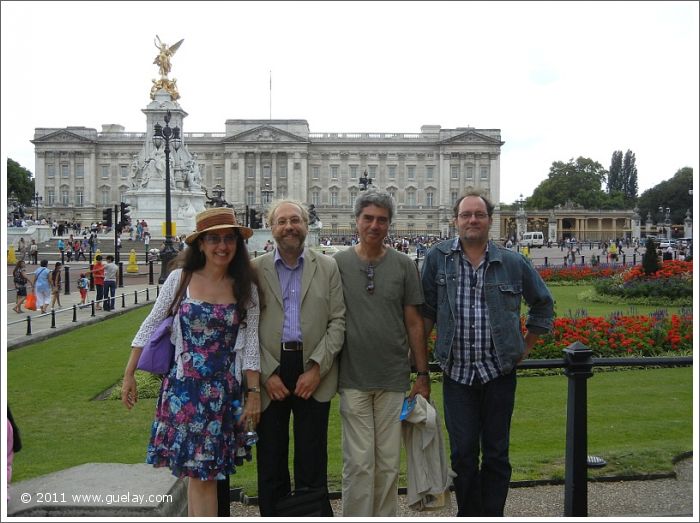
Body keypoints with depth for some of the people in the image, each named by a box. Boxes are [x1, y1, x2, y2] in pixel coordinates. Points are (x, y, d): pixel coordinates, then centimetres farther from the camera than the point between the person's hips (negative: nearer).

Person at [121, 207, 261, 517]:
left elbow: (250, 343, 2)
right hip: (183, 388, 0)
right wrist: (129, 375, 5)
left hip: (224, 392, 1)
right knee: (197, 471, 6)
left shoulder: (246, 289, 1)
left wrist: (254, 393, 0)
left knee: (202, 472, 5)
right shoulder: (180, 278, -2)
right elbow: (150, 326, 4)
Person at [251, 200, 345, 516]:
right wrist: (267, 373, -8)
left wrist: (316, 368, -8)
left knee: (312, 464, 6)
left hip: (313, 374, 0)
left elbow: (338, 321, 1)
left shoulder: (327, 267, 6)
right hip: (269, 374, 0)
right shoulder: (255, 269, 4)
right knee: (270, 463, 10)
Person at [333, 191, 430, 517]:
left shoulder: (404, 265, 4)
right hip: (353, 379, -1)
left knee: (389, 463, 9)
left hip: (394, 379, 1)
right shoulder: (337, 264, 1)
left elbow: (414, 323, 6)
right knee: (359, 462, 1)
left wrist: (422, 374, 4)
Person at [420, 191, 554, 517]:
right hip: (457, 373, 0)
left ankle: (493, 515, 23)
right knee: (462, 453, 7)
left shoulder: (513, 263, 2)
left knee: (496, 454, 9)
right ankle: (469, 515, 23)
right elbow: (426, 312, 2)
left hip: (499, 371, 1)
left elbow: (543, 304, 16)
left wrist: (525, 348, 12)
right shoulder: (438, 258, -1)